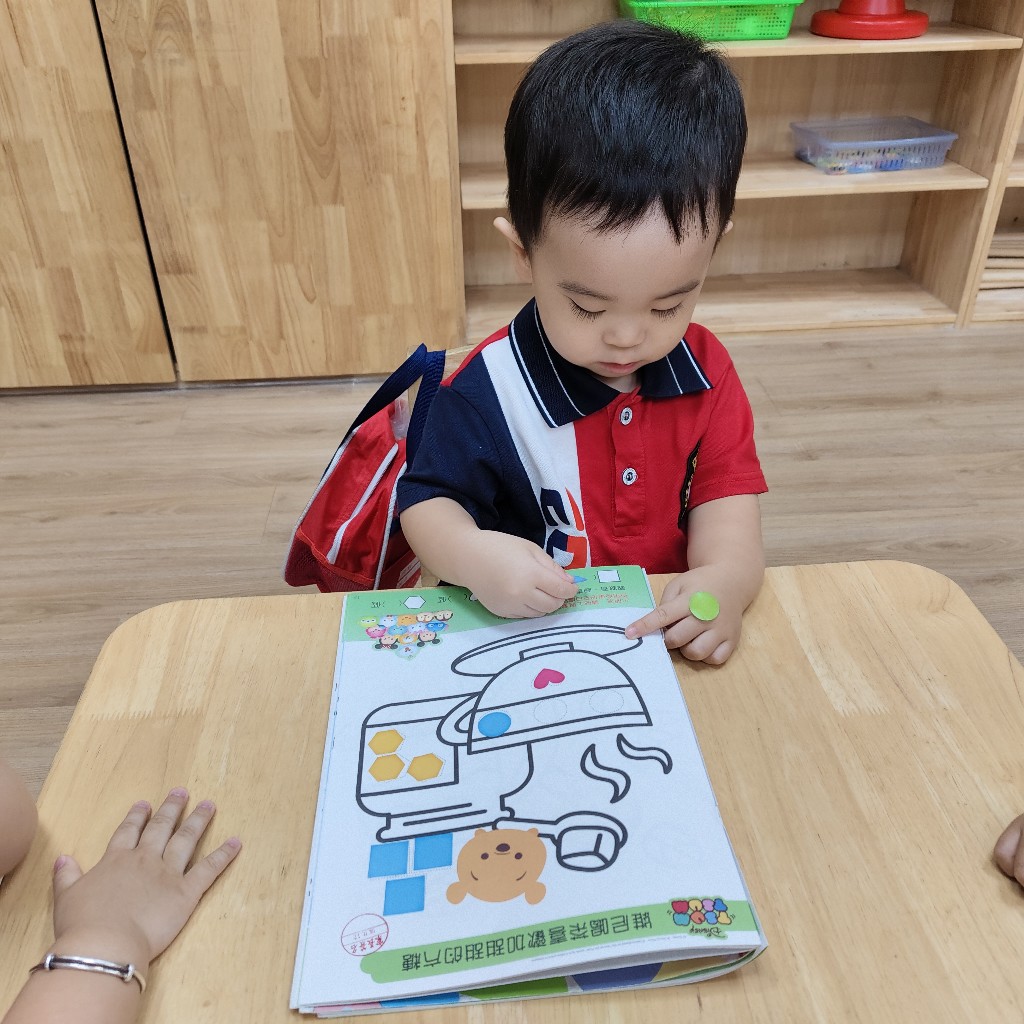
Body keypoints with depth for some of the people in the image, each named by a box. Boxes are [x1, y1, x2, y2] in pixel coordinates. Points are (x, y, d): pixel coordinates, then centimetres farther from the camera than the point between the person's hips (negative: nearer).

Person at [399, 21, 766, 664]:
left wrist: (726, 575, -22)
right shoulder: (488, 390, -15)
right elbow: (428, 499, -6)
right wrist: (471, 555, -28)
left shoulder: (706, 370, -4)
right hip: (530, 638, -1)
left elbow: (726, 490, -1)